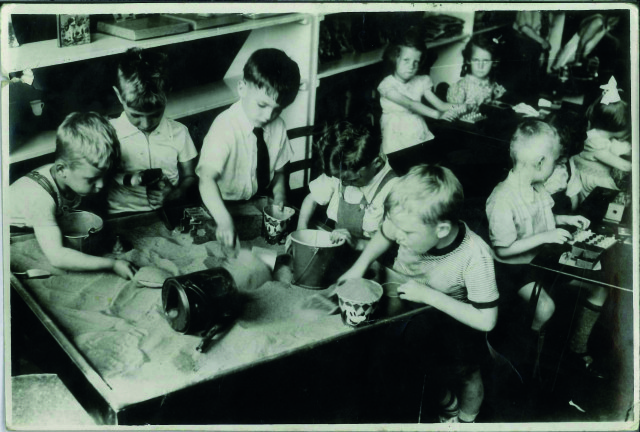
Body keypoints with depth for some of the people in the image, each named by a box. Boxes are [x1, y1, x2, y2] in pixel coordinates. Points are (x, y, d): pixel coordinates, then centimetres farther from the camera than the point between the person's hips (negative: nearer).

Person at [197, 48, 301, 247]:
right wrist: (224, 220, -47)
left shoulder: (278, 126, -3)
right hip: (226, 207, -5)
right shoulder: (225, 127, -22)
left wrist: (279, 197, -10)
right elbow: (207, 178, -33)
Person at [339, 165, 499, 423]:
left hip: (455, 314, -3)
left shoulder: (474, 256, -35)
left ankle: (465, 421, 30)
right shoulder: (410, 224, -25)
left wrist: (429, 295, -31)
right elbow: (383, 236, 1)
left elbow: (486, 320, -27)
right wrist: (360, 266, -14)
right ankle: (446, 402, 25)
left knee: (466, 372, -3)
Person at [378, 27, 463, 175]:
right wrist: (437, 114, -36)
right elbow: (410, 104, -23)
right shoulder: (388, 85, -9)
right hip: (398, 146, -5)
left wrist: (452, 107, -27)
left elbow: (439, 104, -4)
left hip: (422, 139, 5)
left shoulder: (421, 81, 8)